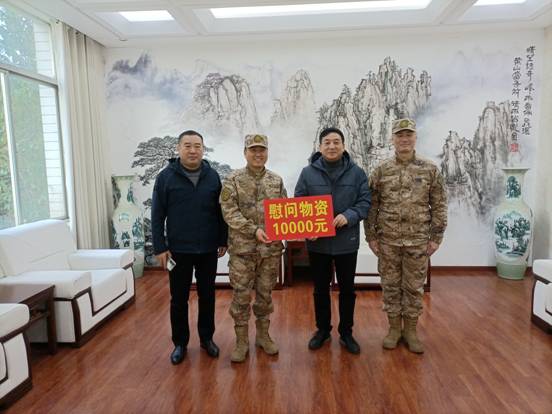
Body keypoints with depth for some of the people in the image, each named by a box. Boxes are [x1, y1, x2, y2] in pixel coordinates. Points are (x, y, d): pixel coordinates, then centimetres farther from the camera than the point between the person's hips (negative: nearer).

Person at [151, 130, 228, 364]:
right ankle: (180, 343, 27)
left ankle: (206, 338, 30)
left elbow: (221, 211, 6)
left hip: (208, 250, 2)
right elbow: (157, 215, -4)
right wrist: (159, 247, -7)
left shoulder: (213, 176, 2)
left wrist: (223, 241, 5)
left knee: (207, 296, 13)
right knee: (179, 299, 10)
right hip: (178, 250, -1)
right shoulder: (166, 177, -4)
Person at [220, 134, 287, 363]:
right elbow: (229, 212, -11)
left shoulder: (277, 180, 7)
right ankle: (242, 341, 20)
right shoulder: (233, 180, -3)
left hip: (271, 248, 3)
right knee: (241, 295, 4)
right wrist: (254, 230, -20)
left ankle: (263, 335, 31)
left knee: (265, 293, 14)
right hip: (242, 248, -2)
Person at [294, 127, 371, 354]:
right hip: (317, 242, 0)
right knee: (320, 289, 15)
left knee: (347, 290, 13)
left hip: (347, 241, 0)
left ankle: (346, 332, 31)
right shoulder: (308, 173, -3)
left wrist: (348, 216, -22)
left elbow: (365, 202, -3)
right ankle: (322, 329, 33)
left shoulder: (357, 173, -2)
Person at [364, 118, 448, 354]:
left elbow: (439, 206, 1)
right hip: (388, 241, 1)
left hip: (418, 241, 0)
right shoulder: (381, 171, 0)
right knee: (391, 285, 10)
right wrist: (371, 236, -2)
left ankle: (410, 330, 26)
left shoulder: (430, 170, 0)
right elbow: (371, 206, 1)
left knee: (414, 287, 10)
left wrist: (436, 237, -3)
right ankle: (394, 328, 26)